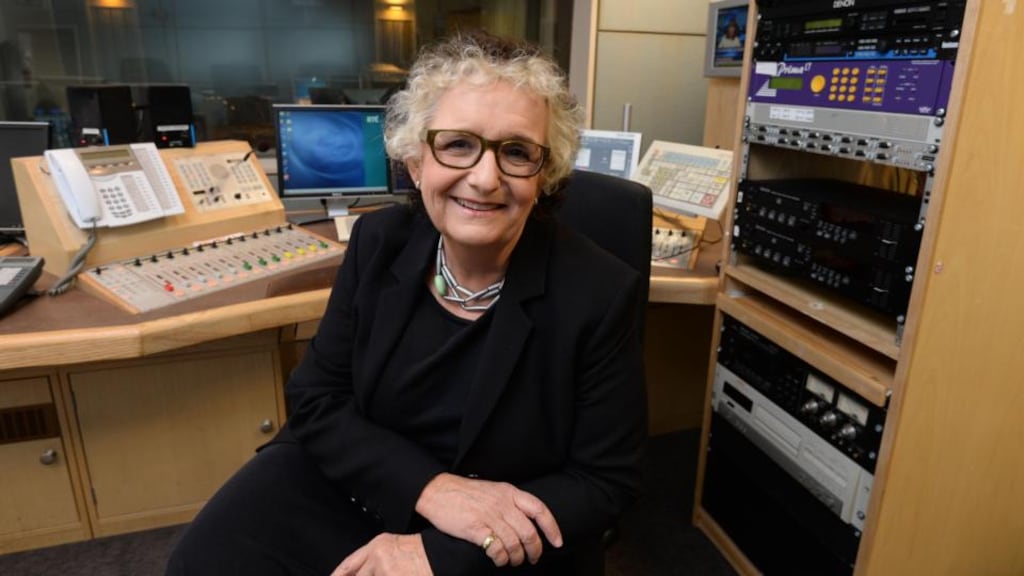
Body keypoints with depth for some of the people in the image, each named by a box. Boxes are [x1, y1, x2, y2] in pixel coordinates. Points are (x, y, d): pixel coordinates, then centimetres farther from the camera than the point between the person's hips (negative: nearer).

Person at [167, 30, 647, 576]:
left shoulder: (600, 291, -17)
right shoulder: (379, 242, -8)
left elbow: (605, 479, -11)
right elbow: (316, 399, -4)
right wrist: (430, 487, -21)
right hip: (343, 480, 2)